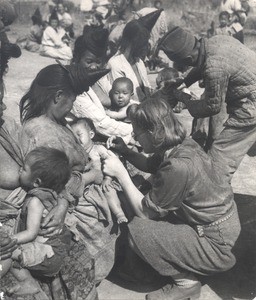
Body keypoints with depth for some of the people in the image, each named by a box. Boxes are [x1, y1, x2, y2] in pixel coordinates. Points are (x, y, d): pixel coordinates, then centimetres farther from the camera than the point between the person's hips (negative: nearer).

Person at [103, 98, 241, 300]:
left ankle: (186, 282, 2)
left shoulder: (177, 167, -31)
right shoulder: (182, 144, -5)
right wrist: (125, 151, 4)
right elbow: (150, 165, 18)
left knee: (138, 230, -15)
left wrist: (120, 173, -14)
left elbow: (144, 211, -18)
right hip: (221, 222, 9)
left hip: (216, 244, -9)